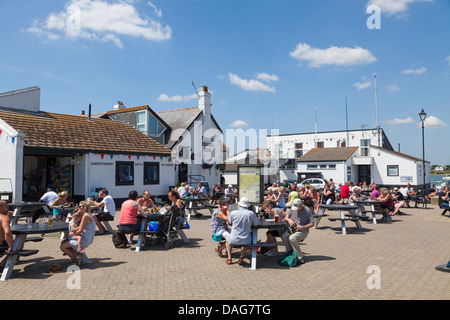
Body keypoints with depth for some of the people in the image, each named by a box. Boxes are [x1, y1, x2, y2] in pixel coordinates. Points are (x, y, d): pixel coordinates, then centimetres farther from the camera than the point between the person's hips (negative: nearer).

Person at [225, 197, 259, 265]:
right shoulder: (251, 213, -11)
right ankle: (241, 258, 22)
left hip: (234, 240, 0)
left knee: (228, 240, 35)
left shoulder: (233, 213, -10)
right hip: (245, 240, 0)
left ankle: (229, 258, 25)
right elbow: (256, 223, 4)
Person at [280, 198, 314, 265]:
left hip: (303, 231, -5)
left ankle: (301, 258, -22)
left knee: (292, 238, -33)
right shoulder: (292, 208, 9)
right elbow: (286, 217, 10)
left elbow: (312, 224, -5)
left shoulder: (307, 211, -5)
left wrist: (301, 227, -15)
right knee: (284, 236, -26)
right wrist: (289, 220, -14)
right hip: (292, 229, 5)